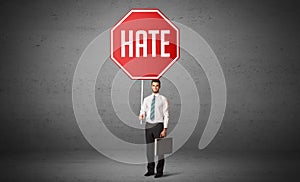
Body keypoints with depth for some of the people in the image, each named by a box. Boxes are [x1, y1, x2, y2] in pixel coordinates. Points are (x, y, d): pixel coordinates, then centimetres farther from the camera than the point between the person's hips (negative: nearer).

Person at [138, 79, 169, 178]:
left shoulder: (163, 99, 0)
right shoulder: (146, 99, 11)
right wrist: (141, 115, -22)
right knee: (149, 148, 9)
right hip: (148, 125, 4)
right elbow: (143, 111, 4)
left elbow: (166, 115, -4)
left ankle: (159, 171, 5)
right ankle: (150, 170, 19)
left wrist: (165, 129, -12)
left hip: (158, 125, -4)